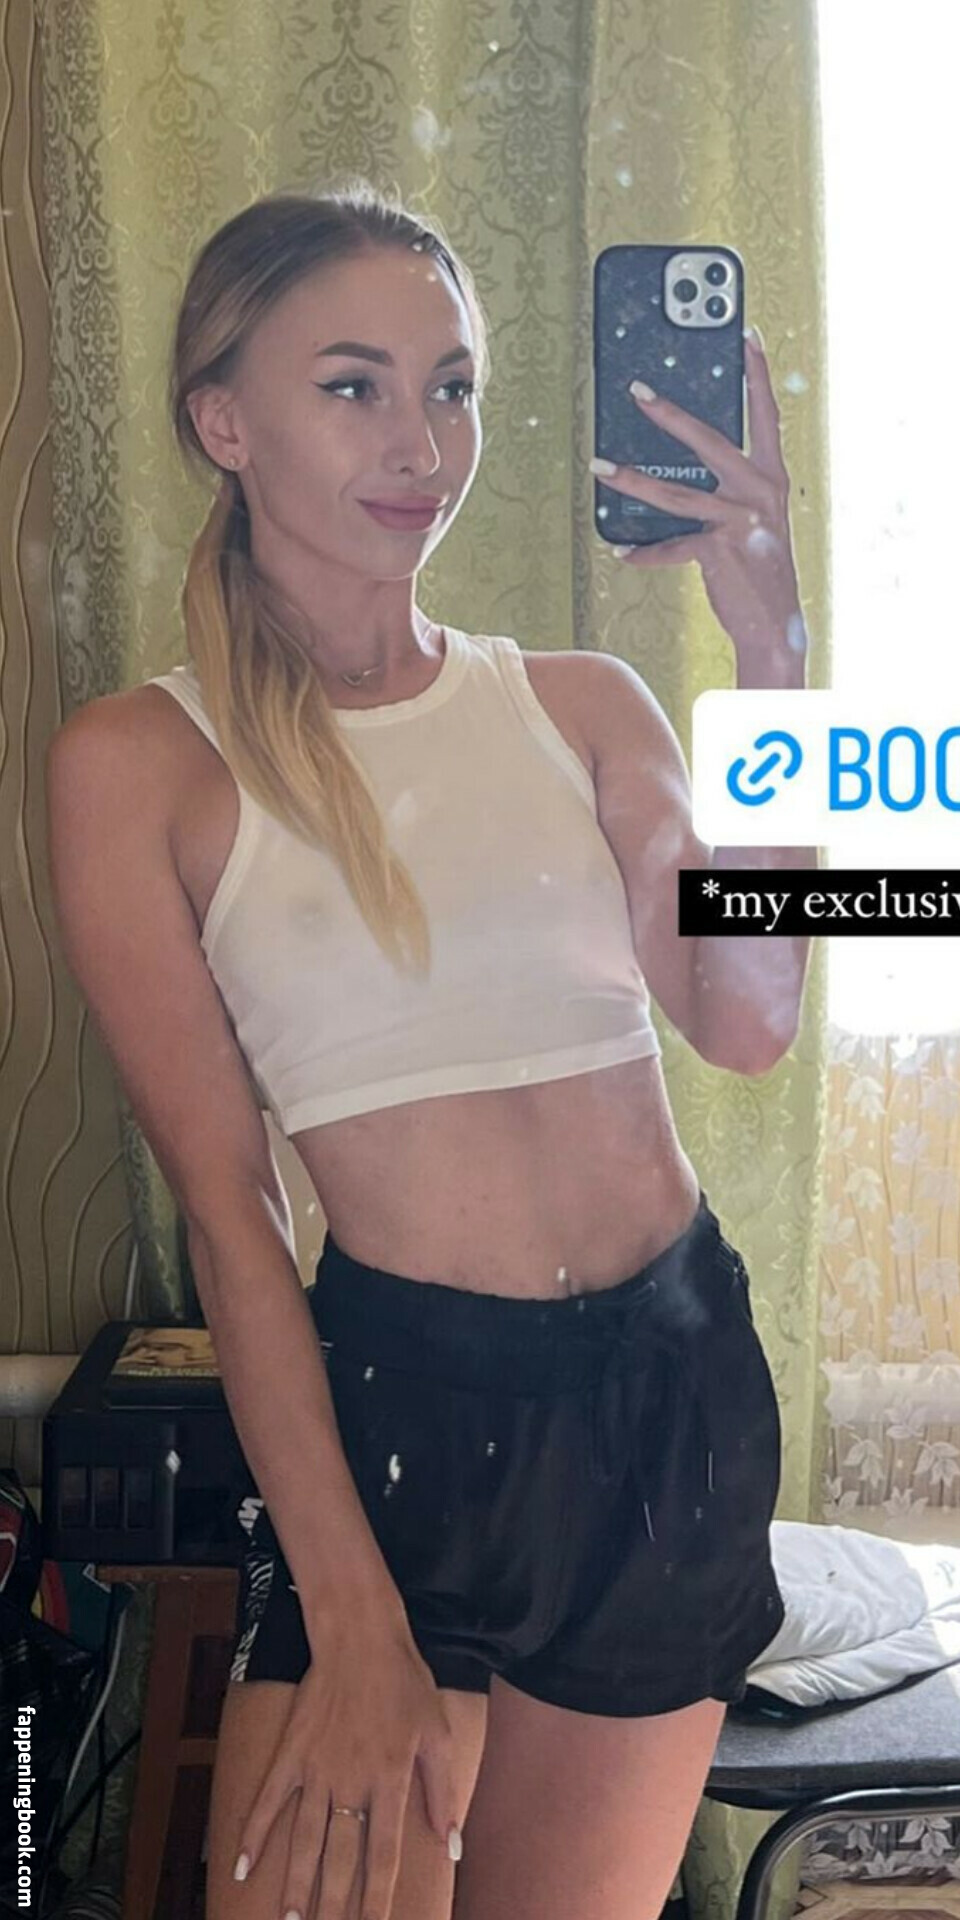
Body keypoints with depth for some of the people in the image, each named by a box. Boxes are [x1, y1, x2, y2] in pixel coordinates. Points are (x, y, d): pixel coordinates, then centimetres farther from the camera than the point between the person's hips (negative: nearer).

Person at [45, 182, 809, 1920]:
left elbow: (744, 1022, -10)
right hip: (404, 1399, -4)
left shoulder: (582, 706, 5)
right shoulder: (140, 765, -6)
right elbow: (223, 1202, -10)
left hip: (681, 1381, 4)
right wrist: (354, 1622, -13)